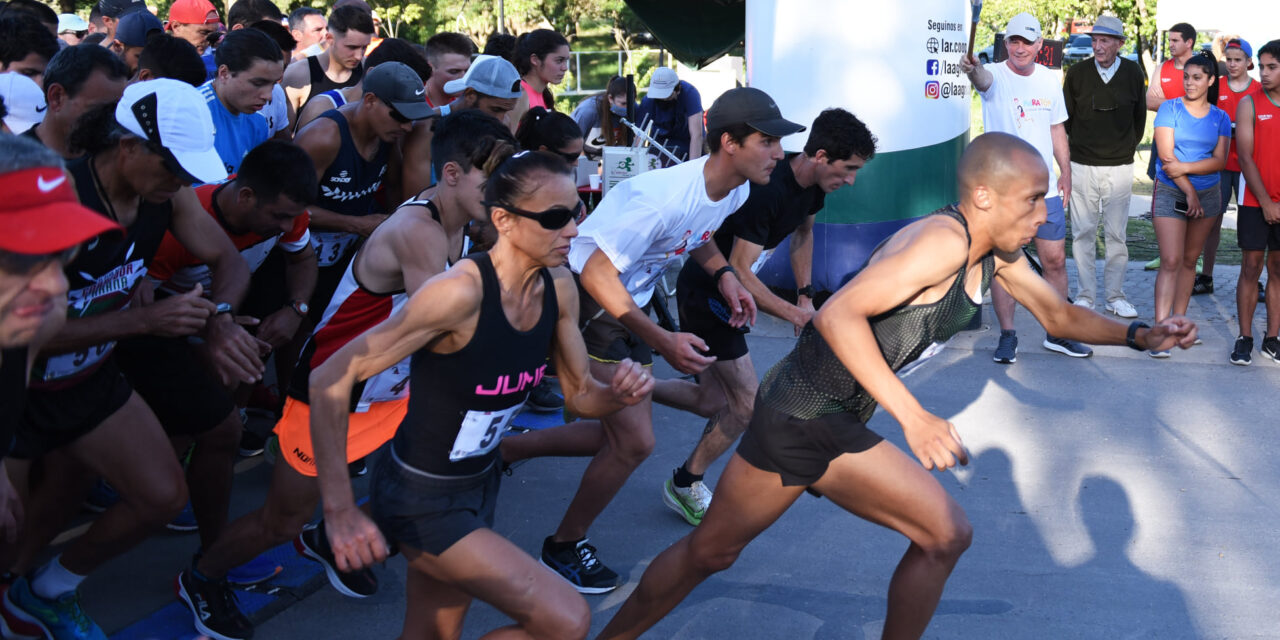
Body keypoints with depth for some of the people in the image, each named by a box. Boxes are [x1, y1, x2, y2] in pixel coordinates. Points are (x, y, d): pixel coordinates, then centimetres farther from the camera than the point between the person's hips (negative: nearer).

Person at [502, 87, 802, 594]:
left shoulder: (735, 190, -6)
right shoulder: (664, 196, -32)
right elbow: (597, 274, -29)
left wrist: (724, 275, -4)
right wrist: (664, 343, -30)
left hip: (631, 301, 9)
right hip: (588, 299, -9)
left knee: (623, 434, 14)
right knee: (635, 441, -8)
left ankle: (504, 450, 30)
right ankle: (565, 546, 15)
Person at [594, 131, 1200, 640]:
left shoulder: (997, 257, 8)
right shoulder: (943, 240, -21)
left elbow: (1060, 314, 25)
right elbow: (838, 314, -31)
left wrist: (1140, 336, 11)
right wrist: (914, 417, -35)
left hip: (844, 432, 9)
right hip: (797, 413, -9)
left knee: (946, 534, 5)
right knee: (709, 552, 3)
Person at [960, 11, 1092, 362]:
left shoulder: (1050, 81, 8)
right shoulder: (995, 76, -7)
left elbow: (1057, 129, 17)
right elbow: (982, 79, -32)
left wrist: (1066, 173, 12)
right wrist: (973, 69, -56)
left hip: (1045, 189, 4)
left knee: (1055, 260, 8)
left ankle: (1056, 333, 22)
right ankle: (1007, 336, 13)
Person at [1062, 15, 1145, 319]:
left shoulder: (1133, 72, 1)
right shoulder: (1077, 72, -2)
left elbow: (1140, 115, 14)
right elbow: (1065, 117, 10)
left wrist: (1128, 147, 15)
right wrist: (1071, 149, 11)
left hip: (1119, 167, 1)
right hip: (1082, 166, 0)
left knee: (1117, 234, 4)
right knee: (1083, 233, 2)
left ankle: (1115, 296, 13)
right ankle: (1085, 296, 10)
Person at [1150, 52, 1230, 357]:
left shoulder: (1220, 118, 6)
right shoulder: (1170, 108, -3)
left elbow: (1220, 160, -5)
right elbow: (1166, 155, -11)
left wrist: (1185, 167, -20)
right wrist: (1189, 191, -14)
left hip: (1207, 194, 4)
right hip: (1170, 194, -4)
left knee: (1190, 260, 9)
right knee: (1171, 261, -11)